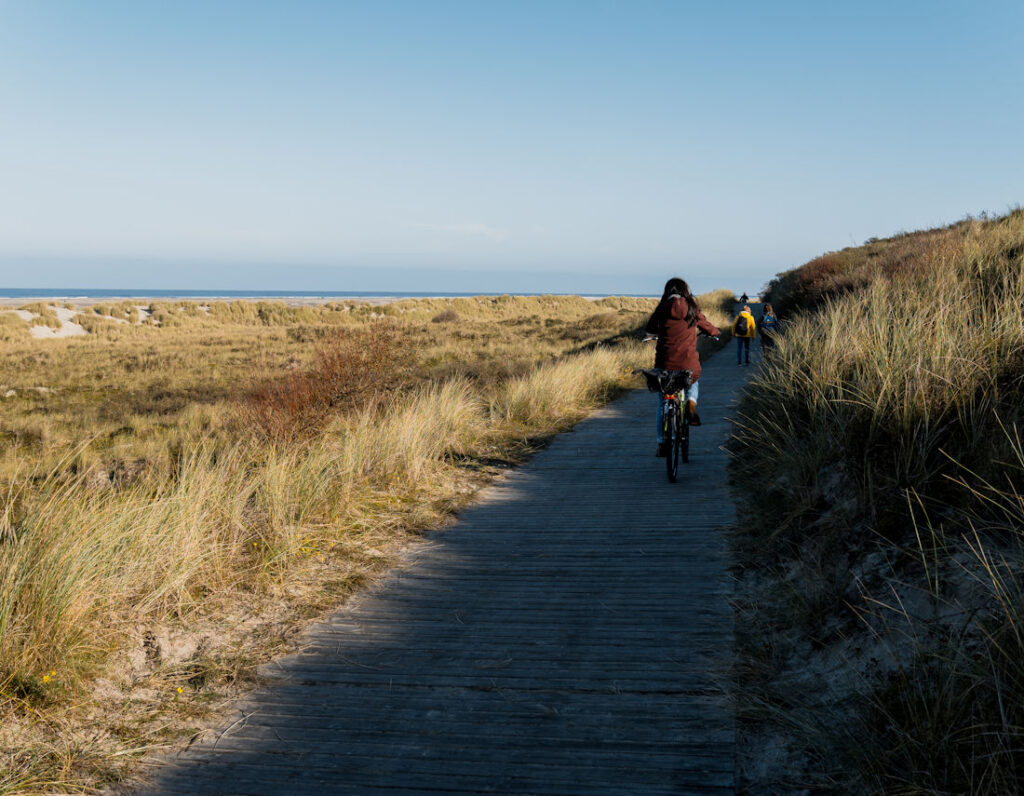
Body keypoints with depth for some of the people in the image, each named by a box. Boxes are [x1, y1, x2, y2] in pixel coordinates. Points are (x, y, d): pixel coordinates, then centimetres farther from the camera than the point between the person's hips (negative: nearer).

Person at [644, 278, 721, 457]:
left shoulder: (662, 309, 1)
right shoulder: (692, 309, 3)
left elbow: (649, 329, 16)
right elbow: (708, 328, 18)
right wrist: (716, 332, 43)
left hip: (665, 363, 0)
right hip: (688, 364, 1)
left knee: (662, 403, 15)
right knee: (694, 380, 36)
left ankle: (662, 444, 15)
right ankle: (691, 403, 8)